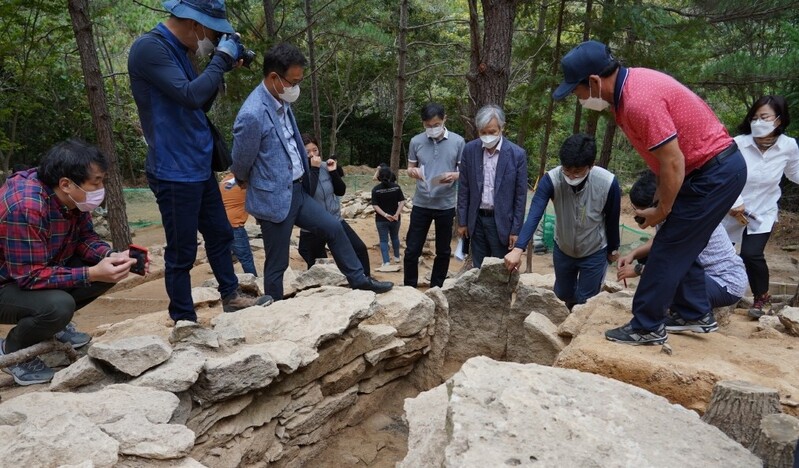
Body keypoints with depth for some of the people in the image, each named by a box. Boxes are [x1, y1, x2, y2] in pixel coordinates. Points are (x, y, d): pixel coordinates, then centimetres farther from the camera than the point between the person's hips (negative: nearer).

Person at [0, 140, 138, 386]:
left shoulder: (72, 197, -11)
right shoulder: (25, 207, -34)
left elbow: (85, 237, -1)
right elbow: (31, 276, -32)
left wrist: (112, 256, -21)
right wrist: (92, 274, -35)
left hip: (46, 268, 7)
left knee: (111, 270, -10)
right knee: (58, 305, -35)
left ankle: (57, 322, 9)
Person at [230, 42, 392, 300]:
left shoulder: (282, 101, 2)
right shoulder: (252, 115, -25)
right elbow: (240, 165, -12)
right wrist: (250, 183, 8)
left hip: (297, 191, 8)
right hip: (274, 199, -8)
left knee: (333, 227, 12)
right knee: (277, 265, 5)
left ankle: (359, 279, 28)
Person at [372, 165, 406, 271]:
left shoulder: (376, 189, -12)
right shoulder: (396, 187, -7)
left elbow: (375, 205, -15)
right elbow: (402, 201, -9)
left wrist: (385, 215, -17)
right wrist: (397, 214, -12)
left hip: (381, 219, -2)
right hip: (395, 218, 2)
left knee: (383, 240, 4)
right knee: (395, 237, 22)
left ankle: (386, 263, -4)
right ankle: (397, 257, 38)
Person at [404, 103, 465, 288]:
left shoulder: (458, 142, -5)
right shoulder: (416, 141, -1)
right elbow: (410, 168, 8)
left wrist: (454, 176, -22)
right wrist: (413, 172, -16)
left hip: (446, 205, 0)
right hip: (421, 204, 1)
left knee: (443, 251, 11)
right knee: (412, 249, 3)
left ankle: (436, 288, 27)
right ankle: (409, 288, 19)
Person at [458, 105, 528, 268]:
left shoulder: (517, 154, -10)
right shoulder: (469, 149, -3)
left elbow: (520, 196, -6)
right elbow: (464, 189, 3)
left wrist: (516, 230, -7)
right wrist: (462, 221, 3)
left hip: (501, 221, -3)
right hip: (476, 220, 3)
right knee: (478, 271, 13)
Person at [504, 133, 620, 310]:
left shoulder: (608, 183, -28)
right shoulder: (551, 179, -27)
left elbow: (612, 219, -11)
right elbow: (534, 215, -36)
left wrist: (613, 248, 5)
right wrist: (518, 249, -49)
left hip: (594, 253, -2)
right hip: (563, 250, 2)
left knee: (585, 303, 5)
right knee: (563, 295, 22)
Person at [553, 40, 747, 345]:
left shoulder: (639, 101, -28)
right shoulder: (629, 85, 3)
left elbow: (673, 163, -25)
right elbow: (666, 158, 10)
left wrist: (661, 211, -11)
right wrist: (660, 202, 9)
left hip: (715, 173, -10)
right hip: (717, 169, 10)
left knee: (668, 249, -4)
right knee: (682, 247, 17)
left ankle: (647, 327, 6)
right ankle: (695, 314, 30)